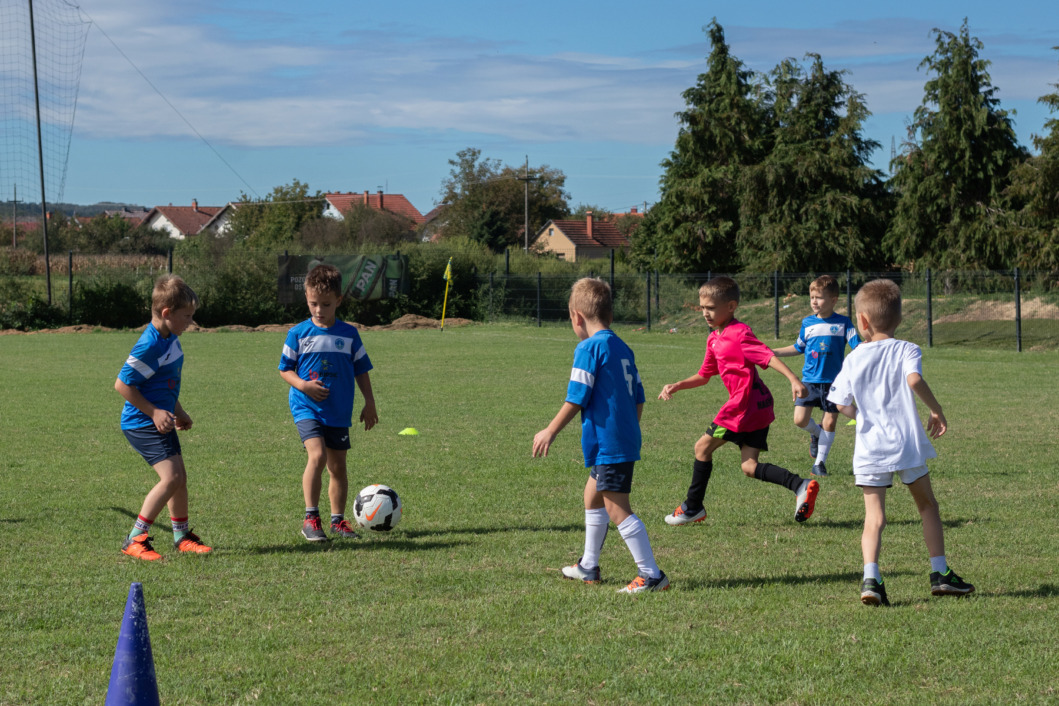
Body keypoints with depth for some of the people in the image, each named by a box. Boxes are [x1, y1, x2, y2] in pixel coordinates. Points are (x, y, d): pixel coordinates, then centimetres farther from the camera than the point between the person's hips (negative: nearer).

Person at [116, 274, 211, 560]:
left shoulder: (170, 338, 7)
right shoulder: (150, 346, -23)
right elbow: (122, 384, -22)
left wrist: (178, 412, 27)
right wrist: (154, 412, -21)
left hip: (160, 420, 10)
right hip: (142, 424, -10)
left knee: (180, 476, 15)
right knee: (170, 477, -16)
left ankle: (182, 536, 31)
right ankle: (135, 540, -9)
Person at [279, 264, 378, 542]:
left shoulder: (349, 334, 2)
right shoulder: (298, 333, -3)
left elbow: (361, 370, 11)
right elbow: (285, 368, 3)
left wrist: (370, 403, 8)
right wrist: (302, 385, -15)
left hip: (339, 411, 3)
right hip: (306, 407, -3)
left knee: (338, 466, 9)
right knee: (317, 454, -22)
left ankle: (338, 519, 22)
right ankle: (310, 518, -18)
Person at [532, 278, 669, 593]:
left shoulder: (588, 348, -13)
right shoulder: (623, 348, 13)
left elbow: (576, 399, -15)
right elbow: (638, 398, 16)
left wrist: (550, 432, -6)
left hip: (608, 443, -10)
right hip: (627, 438, 10)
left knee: (617, 510, -7)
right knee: (593, 495, 25)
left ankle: (651, 575, -10)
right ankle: (588, 567, 36)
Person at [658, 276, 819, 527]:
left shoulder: (739, 333, -12)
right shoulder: (714, 338, 18)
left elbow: (768, 356, -22)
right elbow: (704, 376, 26)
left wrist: (794, 380, -33)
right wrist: (676, 386, 13)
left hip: (745, 404, -10)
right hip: (758, 407, 10)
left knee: (702, 447, 3)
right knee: (749, 467, 5)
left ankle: (693, 507, 14)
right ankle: (801, 486, -7)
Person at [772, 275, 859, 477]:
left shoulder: (843, 323, -4)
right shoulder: (807, 323, 6)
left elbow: (857, 346, -11)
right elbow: (798, 348, 19)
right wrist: (773, 353, 15)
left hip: (833, 381, -2)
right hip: (810, 379, 2)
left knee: (830, 422, 1)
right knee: (800, 420, -9)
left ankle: (819, 463, 15)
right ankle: (816, 434, 26)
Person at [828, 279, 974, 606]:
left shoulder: (854, 359, 4)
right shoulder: (906, 350, -2)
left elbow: (842, 404, 4)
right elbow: (914, 379, -22)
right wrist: (936, 410, -10)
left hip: (869, 448, 1)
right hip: (906, 442, -1)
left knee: (874, 517, 0)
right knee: (927, 505, 16)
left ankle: (870, 577, -19)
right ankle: (940, 573, 16)